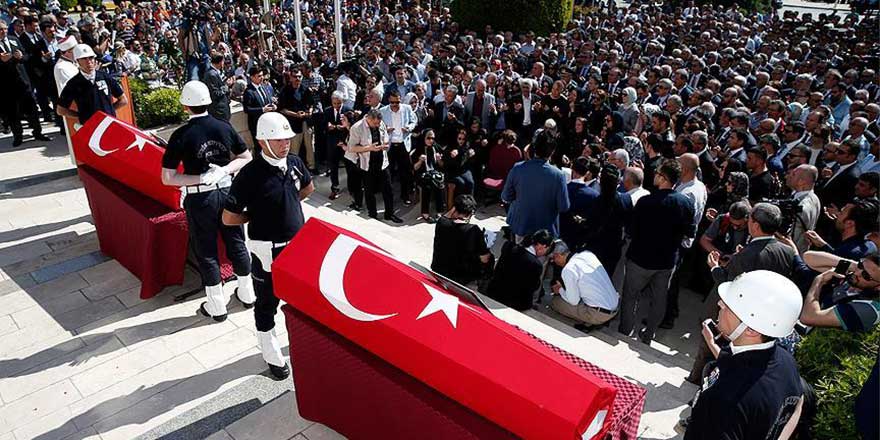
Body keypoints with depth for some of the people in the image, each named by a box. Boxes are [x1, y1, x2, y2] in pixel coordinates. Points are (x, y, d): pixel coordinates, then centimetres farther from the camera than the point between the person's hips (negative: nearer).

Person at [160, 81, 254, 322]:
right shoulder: (224, 127, -4)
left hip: (199, 199, -3)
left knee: (206, 251, 10)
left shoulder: (181, 135, -13)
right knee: (236, 243, 17)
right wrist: (224, 171, -6)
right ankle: (247, 293, 31)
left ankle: (217, 306, 21)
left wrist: (200, 179, -13)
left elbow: (167, 178, -14)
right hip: (227, 191, 3)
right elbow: (246, 157, 6)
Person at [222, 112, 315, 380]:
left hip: (299, 244, 6)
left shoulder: (294, 163, -5)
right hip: (268, 250, -6)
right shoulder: (250, 174, -23)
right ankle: (272, 357, 30)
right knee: (267, 304, 12)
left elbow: (308, 187, 18)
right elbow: (228, 218, -18)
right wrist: (256, 216, -5)